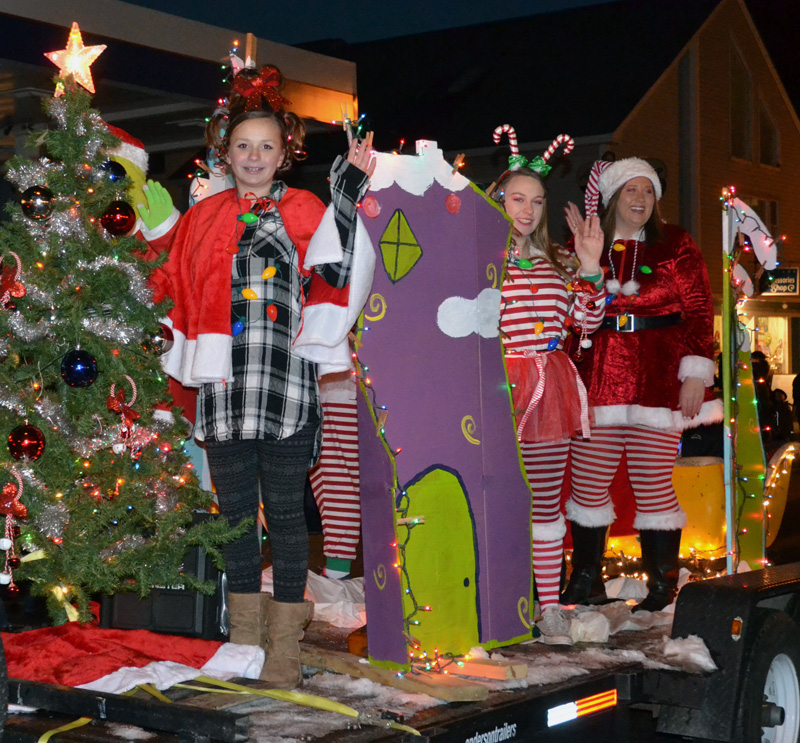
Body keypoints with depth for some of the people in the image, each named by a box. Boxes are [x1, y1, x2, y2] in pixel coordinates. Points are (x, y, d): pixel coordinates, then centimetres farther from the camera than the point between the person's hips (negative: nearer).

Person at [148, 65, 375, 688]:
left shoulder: (303, 211, 6)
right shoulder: (203, 217, 16)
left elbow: (336, 272, -11)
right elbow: (174, 291, 23)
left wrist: (348, 192, -12)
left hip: (287, 385, -4)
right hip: (225, 386, 4)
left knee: (285, 509, -1)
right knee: (236, 508, 9)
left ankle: (285, 646, 5)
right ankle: (245, 639, 19)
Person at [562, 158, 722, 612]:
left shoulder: (675, 245, 5)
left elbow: (699, 311, 1)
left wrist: (695, 374, -5)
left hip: (658, 380, -2)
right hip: (598, 379, 2)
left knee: (653, 485, 0)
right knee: (588, 484, 3)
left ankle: (662, 591, 12)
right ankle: (584, 583, 18)